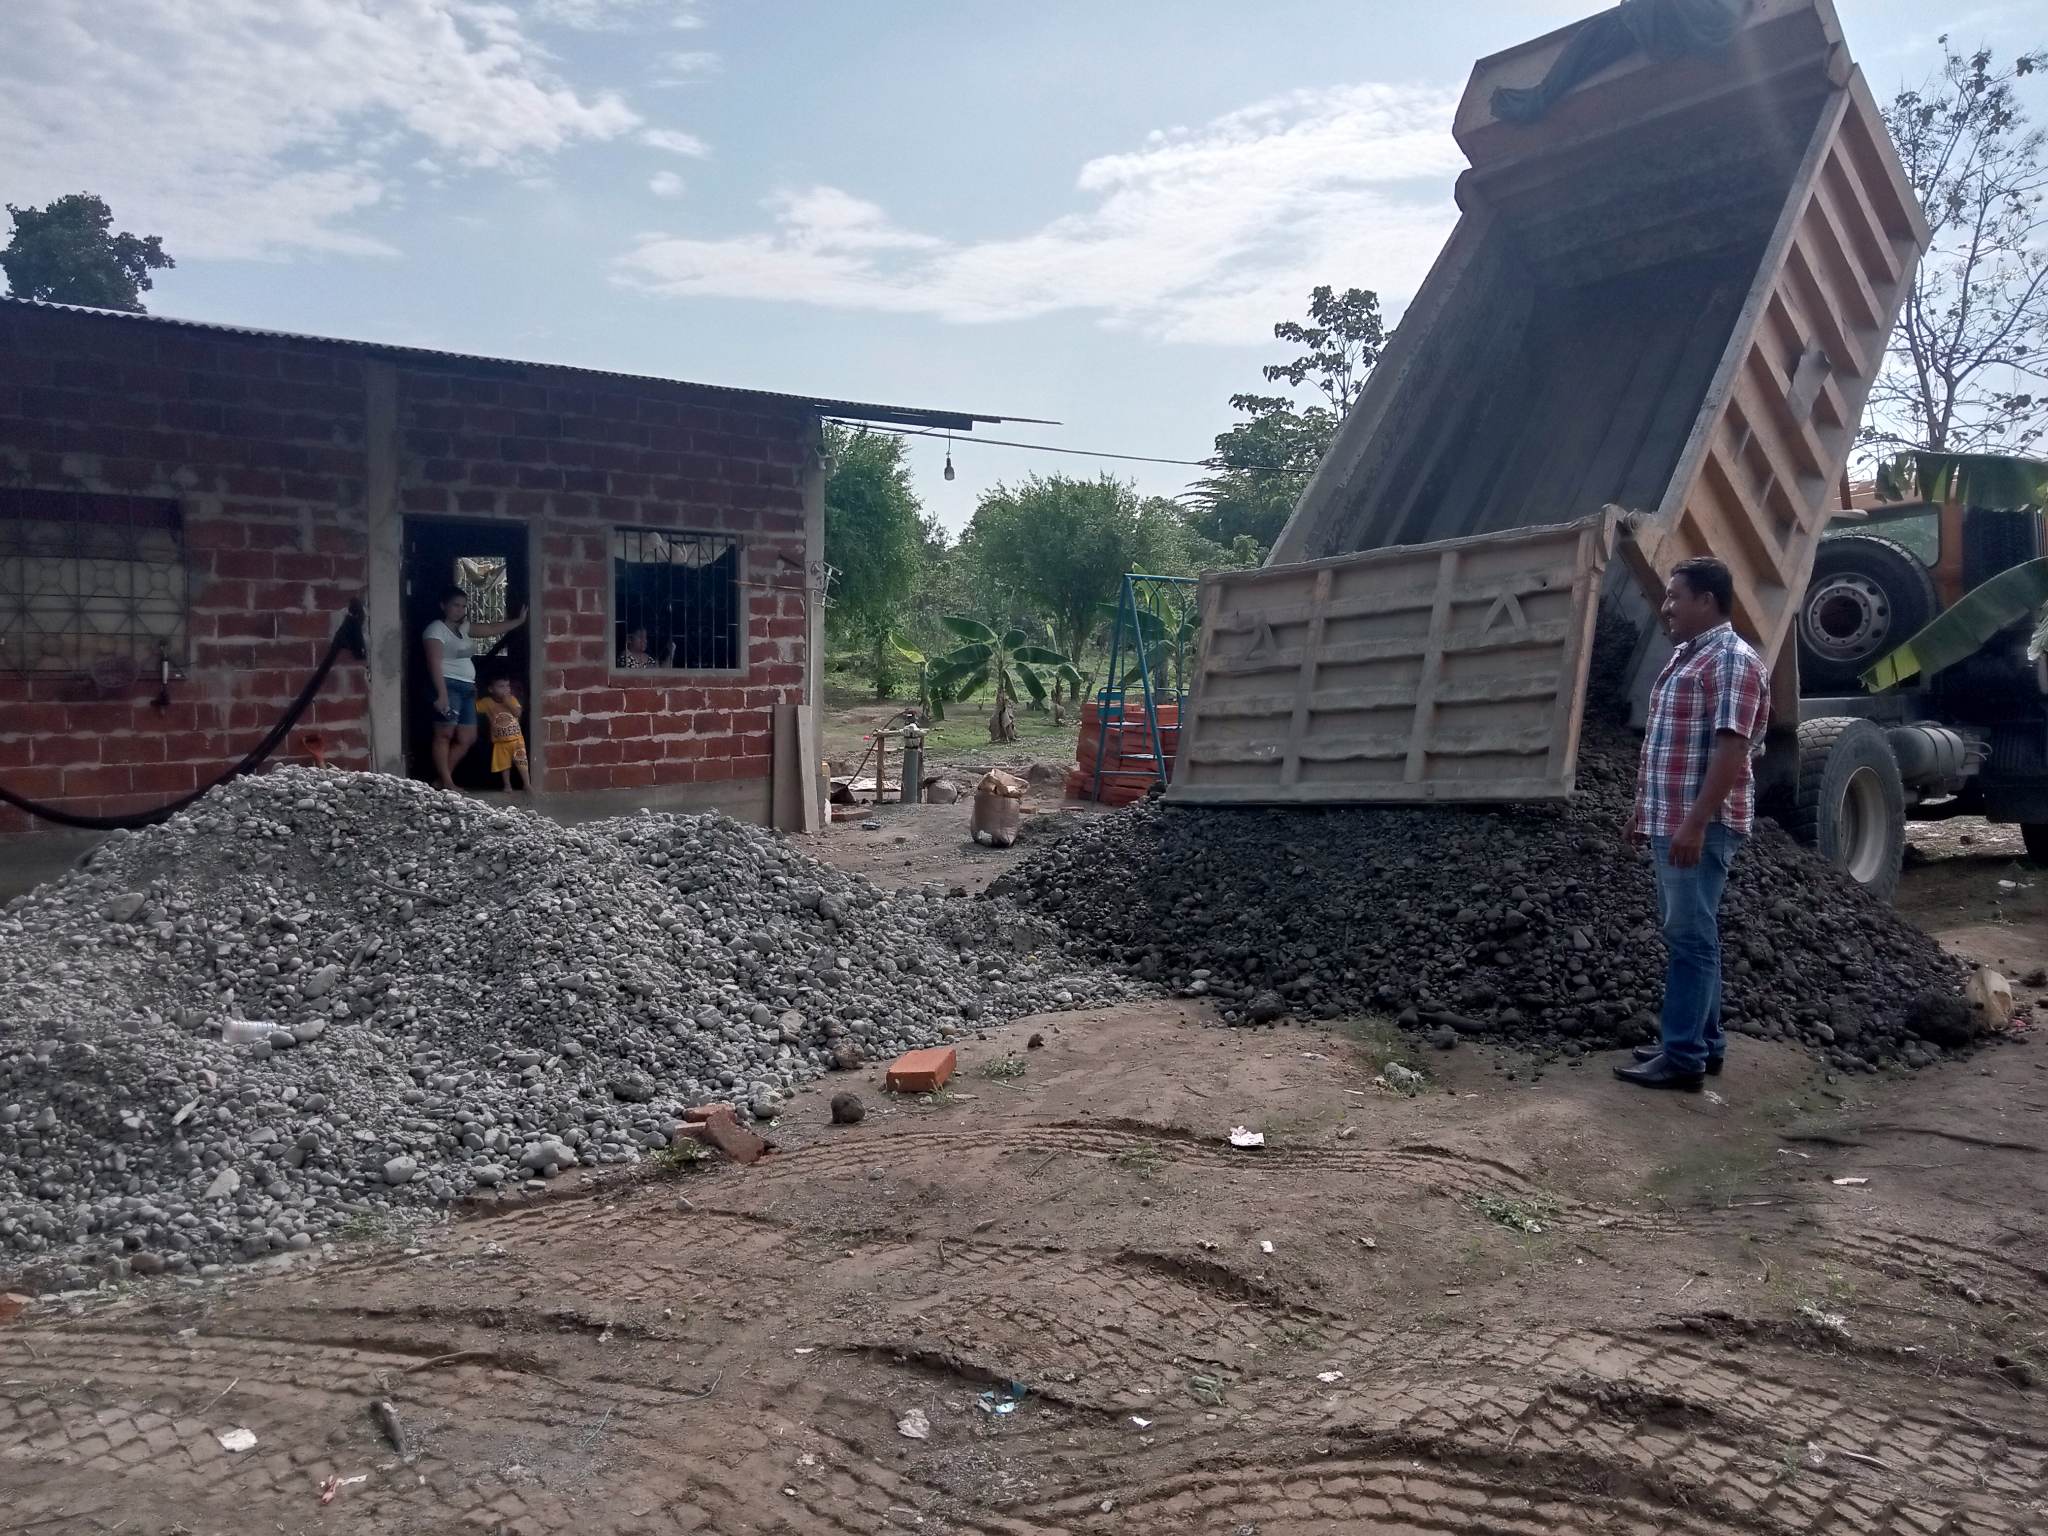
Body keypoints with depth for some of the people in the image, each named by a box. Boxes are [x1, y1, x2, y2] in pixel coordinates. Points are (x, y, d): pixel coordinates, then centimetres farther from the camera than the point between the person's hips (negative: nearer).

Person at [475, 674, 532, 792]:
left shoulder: (511, 699, -4)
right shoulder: (487, 702, -6)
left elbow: (518, 713, -15)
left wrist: (507, 701, -21)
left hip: (516, 738, -1)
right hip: (500, 741, 1)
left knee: (521, 762, -7)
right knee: (504, 764, 7)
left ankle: (527, 784, -1)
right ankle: (507, 786, 19)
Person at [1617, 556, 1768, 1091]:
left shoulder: (1733, 660, -14)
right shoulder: (1684, 657, 17)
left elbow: (1731, 748, -22)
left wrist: (1696, 823, -26)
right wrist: (1643, 807, 22)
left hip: (1702, 824, -10)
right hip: (1669, 820, 10)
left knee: (1690, 936, -7)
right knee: (1689, 933, 14)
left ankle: (1683, 1059, -3)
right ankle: (1703, 1041, 22)